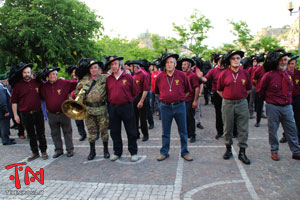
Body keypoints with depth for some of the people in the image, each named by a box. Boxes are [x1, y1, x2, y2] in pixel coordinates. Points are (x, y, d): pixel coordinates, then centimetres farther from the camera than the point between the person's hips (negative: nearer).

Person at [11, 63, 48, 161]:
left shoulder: (37, 82, 2)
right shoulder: (18, 85, -4)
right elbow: (14, 101, 1)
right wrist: (15, 114, -2)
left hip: (38, 112, 1)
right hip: (26, 115, -1)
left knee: (41, 133, 8)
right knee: (31, 135, 11)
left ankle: (44, 151, 22)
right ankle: (35, 152, 25)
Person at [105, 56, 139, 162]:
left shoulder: (128, 77, -3)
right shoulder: (108, 79, 7)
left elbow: (135, 92, 2)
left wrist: (127, 100, 6)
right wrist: (111, 101, 9)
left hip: (127, 107, -3)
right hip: (113, 108, 4)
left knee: (131, 131, 3)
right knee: (115, 132, 12)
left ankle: (133, 153, 17)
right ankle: (117, 152, 27)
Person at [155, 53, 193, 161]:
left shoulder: (182, 75, -3)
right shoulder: (160, 76, 0)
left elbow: (187, 90, 10)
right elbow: (157, 91, 16)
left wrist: (180, 98, 10)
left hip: (179, 106, -1)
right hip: (165, 107, 1)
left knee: (183, 131, 8)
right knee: (165, 132, 11)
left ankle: (184, 152, 23)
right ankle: (164, 152, 24)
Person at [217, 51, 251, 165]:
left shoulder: (245, 73, 4)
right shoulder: (224, 74, -2)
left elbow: (249, 89, 16)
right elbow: (219, 90, 9)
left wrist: (242, 97, 10)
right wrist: (226, 98, 4)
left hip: (242, 104, 1)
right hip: (227, 104, -1)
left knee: (243, 129, 3)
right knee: (228, 129, 9)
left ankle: (242, 152, 15)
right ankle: (228, 149, 26)